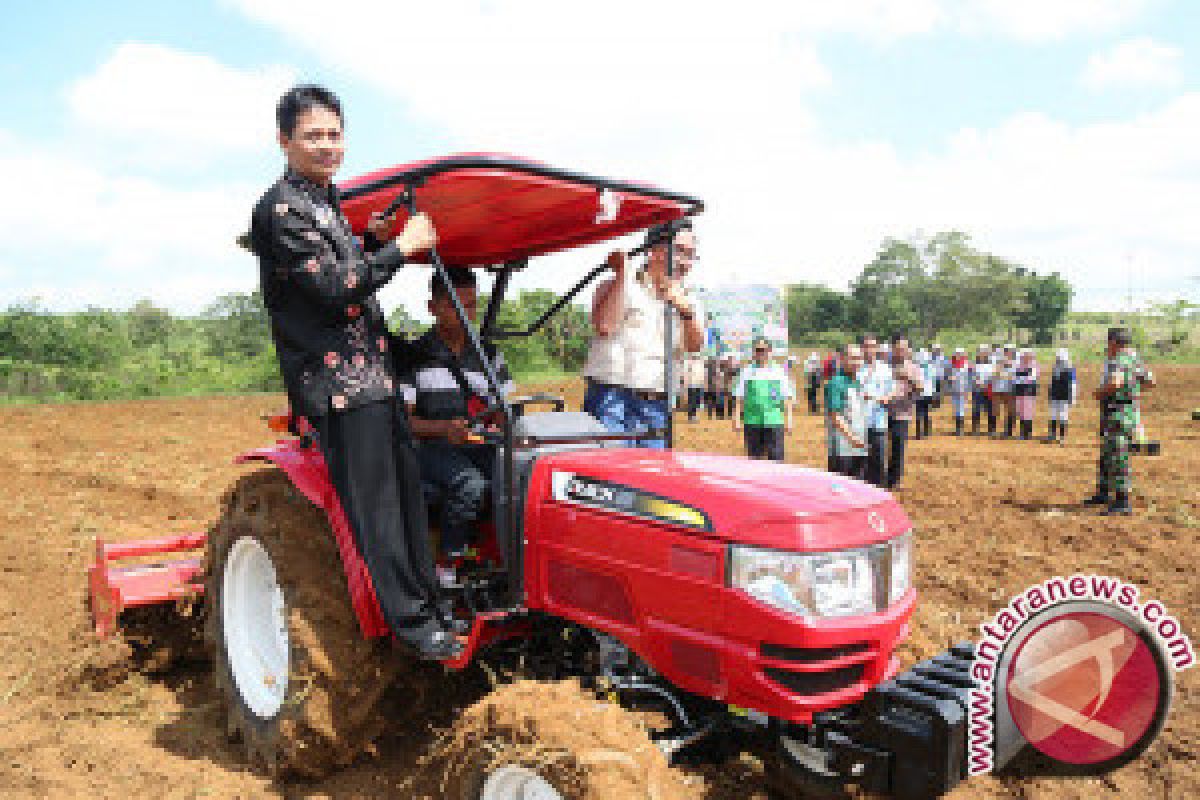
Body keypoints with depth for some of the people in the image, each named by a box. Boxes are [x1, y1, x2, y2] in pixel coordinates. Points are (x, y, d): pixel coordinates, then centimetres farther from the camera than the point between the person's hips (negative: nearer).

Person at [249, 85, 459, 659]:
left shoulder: (327, 200, 19)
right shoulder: (281, 208, -9)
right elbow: (333, 287, -18)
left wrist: (373, 240, 7)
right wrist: (400, 248, -12)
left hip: (372, 369, 9)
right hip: (336, 378, -9)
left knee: (405, 487, 10)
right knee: (373, 501, -5)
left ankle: (429, 600, 19)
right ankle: (410, 619, 3)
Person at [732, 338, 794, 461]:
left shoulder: (779, 371, 6)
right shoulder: (746, 371, 6)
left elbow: (787, 397, 7)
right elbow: (738, 397, 5)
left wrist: (789, 420, 2)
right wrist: (737, 420, -1)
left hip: (774, 421, -1)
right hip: (752, 421, 1)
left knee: (776, 456, -5)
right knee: (754, 457, 7)